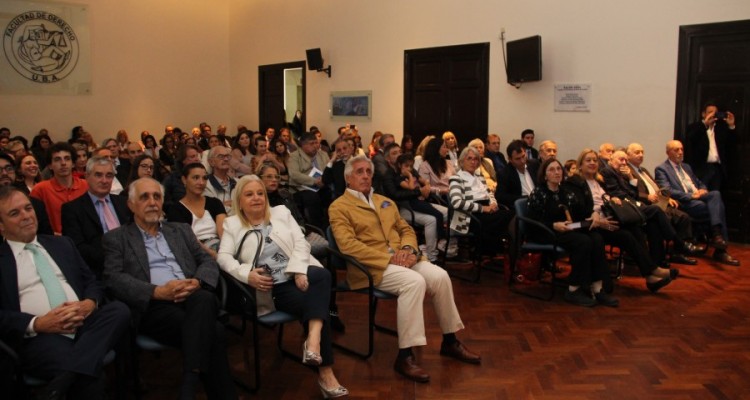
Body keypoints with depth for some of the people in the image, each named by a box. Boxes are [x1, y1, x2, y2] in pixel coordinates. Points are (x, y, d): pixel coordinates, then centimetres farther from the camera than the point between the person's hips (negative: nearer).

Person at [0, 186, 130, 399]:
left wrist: (89, 304, -4)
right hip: (38, 336, -5)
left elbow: (92, 282, 19)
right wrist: (37, 323, -15)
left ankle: (64, 381, -35)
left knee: (119, 309, -30)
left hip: (84, 323, 6)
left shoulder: (62, 244, 23)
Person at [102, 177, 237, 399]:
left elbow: (208, 261, 16)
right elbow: (113, 278, -2)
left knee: (205, 298, -36)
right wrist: (157, 291, -18)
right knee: (213, 331, -32)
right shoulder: (116, 238, 14)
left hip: (192, 298, 4)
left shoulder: (181, 230, 25)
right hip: (153, 306, -3)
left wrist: (197, 282, -9)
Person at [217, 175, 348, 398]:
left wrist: (299, 271, -11)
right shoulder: (232, 224, 15)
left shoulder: (282, 213, 19)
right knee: (314, 304, -28)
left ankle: (313, 337, -42)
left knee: (322, 275, -33)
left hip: (298, 275, 3)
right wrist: (247, 274, -17)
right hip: (271, 286, -3)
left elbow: (301, 243, 7)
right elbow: (224, 257, 3)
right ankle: (325, 371, -23)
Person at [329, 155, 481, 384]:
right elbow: (348, 245, -14)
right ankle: (405, 355, -25)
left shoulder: (385, 202, 23)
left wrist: (408, 249, -5)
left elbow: (406, 229, 20)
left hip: (402, 259, 7)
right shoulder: (339, 207, -1)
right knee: (414, 282, -32)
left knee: (440, 276, -17)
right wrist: (389, 258, -19)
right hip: (372, 266, -6)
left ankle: (450, 341, 1)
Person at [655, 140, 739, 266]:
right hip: (684, 204, -6)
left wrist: (703, 190, 5)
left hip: (698, 198, 7)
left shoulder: (686, 167, 28)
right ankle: (720, 250, -23)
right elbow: (667, 191, -12)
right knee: (717, 208, -27)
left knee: (715, 194, -27)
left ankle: (716, 235, -33)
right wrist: (691, 195, -19)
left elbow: (700, 183, 31)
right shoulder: (661, 169, 2)